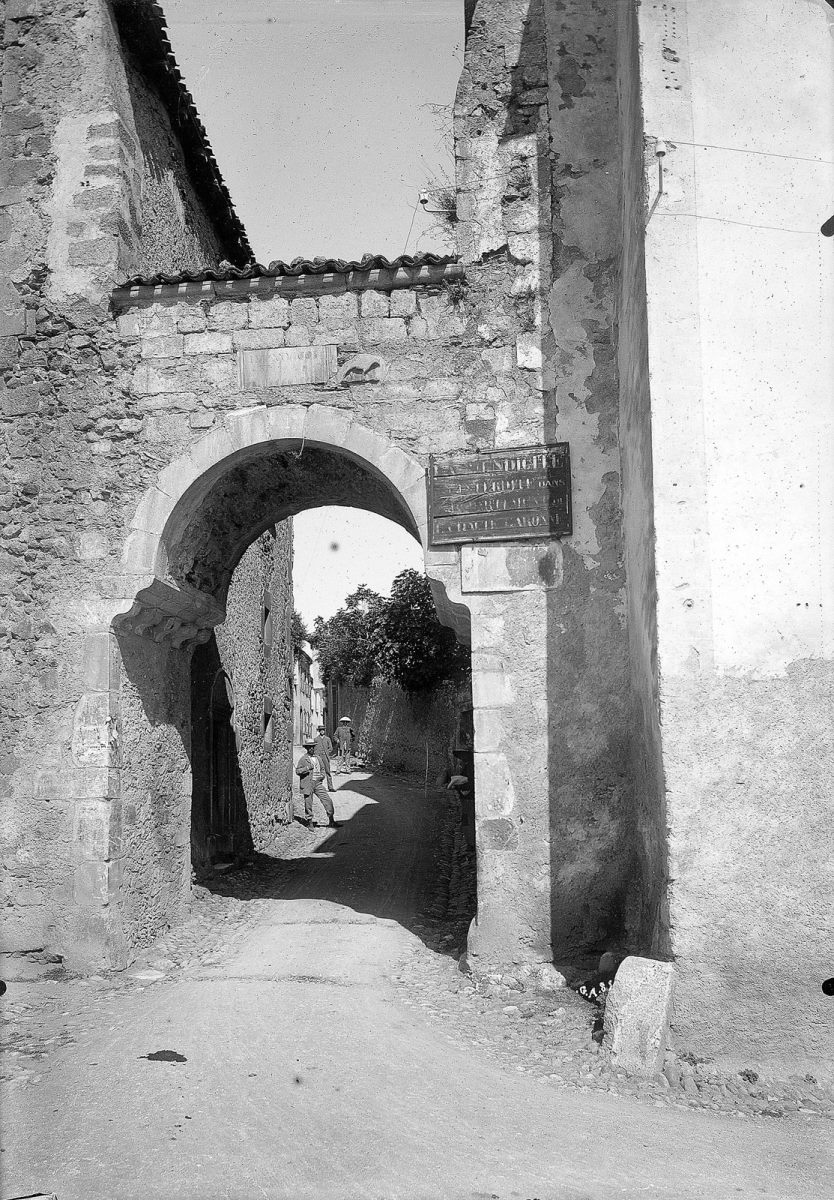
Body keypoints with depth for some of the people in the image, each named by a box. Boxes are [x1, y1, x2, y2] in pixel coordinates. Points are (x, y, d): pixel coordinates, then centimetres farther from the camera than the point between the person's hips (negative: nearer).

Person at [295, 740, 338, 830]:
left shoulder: (317, 758, 13)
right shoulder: (303, 759, -2)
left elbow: (322, 768, 27)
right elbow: (297, 771, -6)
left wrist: (322, 776, 9)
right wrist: (307, 768, -18)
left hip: (318, 783, 4)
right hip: (307, 784, -4)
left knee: (327, 800, -3)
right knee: (308, 804, 3)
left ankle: (331, 821, 5)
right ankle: (310, 823, 19)